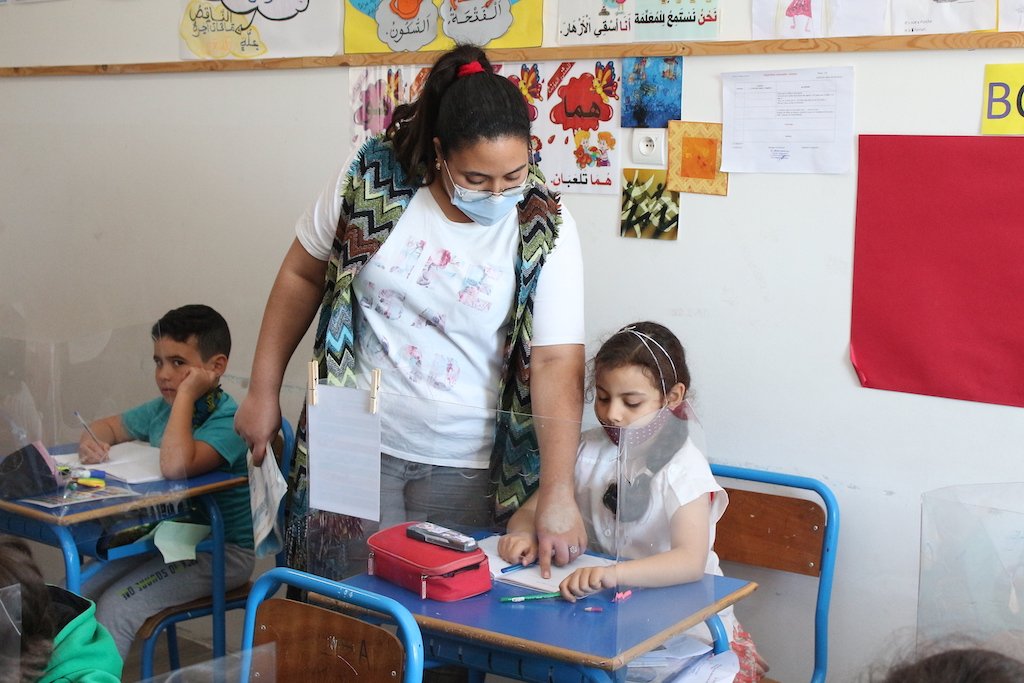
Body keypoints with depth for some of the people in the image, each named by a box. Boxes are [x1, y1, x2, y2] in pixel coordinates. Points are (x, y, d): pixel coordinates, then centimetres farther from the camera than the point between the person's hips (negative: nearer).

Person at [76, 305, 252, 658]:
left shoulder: (229, 421, -22)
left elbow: (175, 466, -38)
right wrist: (91, 442, -6)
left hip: (220, 551, -8)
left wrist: (186, 394, -29)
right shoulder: (162, 409, 5)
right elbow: (106, 426, 19)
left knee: (116, 608, -21)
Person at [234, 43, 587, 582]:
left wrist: (557, 494, -25)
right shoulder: (370, 179, -8)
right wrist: (263, 392, 7)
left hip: (464, 466, 0)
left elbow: (556, 363, -16)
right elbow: (302, 276, 5)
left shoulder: (544, 232, -11)